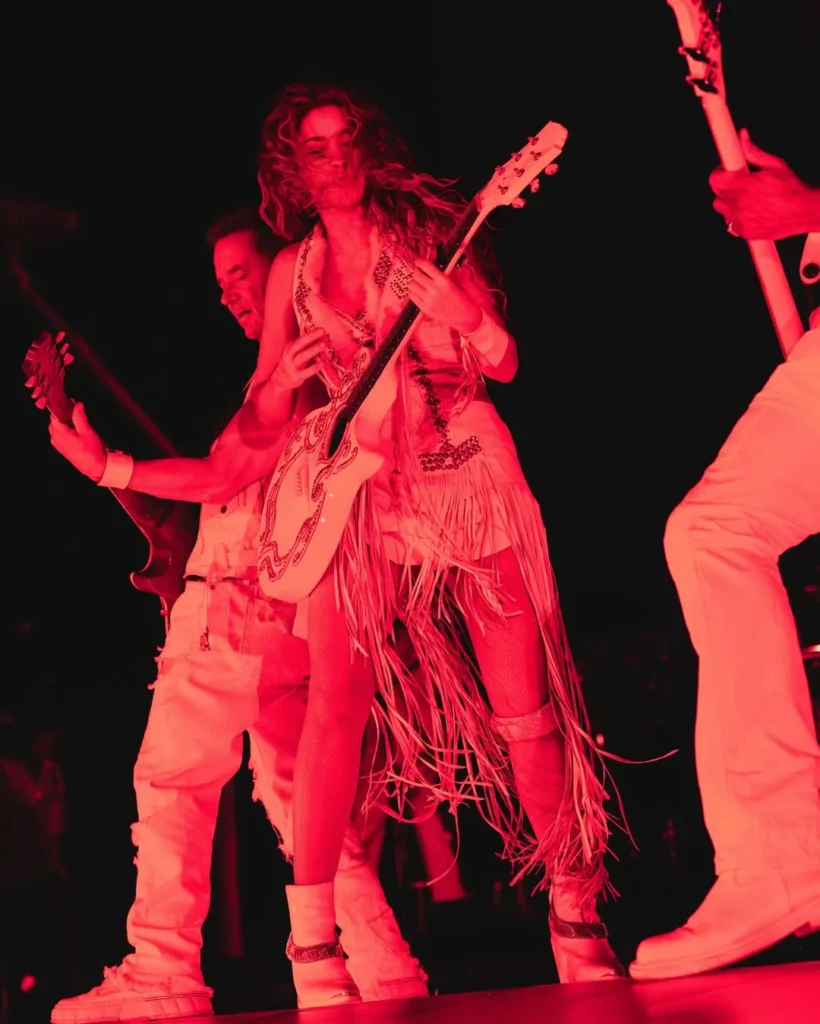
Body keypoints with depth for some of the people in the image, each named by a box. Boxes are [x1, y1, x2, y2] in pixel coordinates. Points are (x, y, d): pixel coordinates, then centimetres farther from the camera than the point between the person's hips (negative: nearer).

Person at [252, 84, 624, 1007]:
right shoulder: (294, 268, 11)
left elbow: (505, 366, 3)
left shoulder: (426, 238, 5)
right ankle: (312, 941, -13)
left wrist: (470, 320, -19)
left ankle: (574, 906, 14)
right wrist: (287, 380, -9)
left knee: (525, 706, -3)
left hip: (467, 471, -1)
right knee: (336, 698, -16)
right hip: (365, 490, 1)